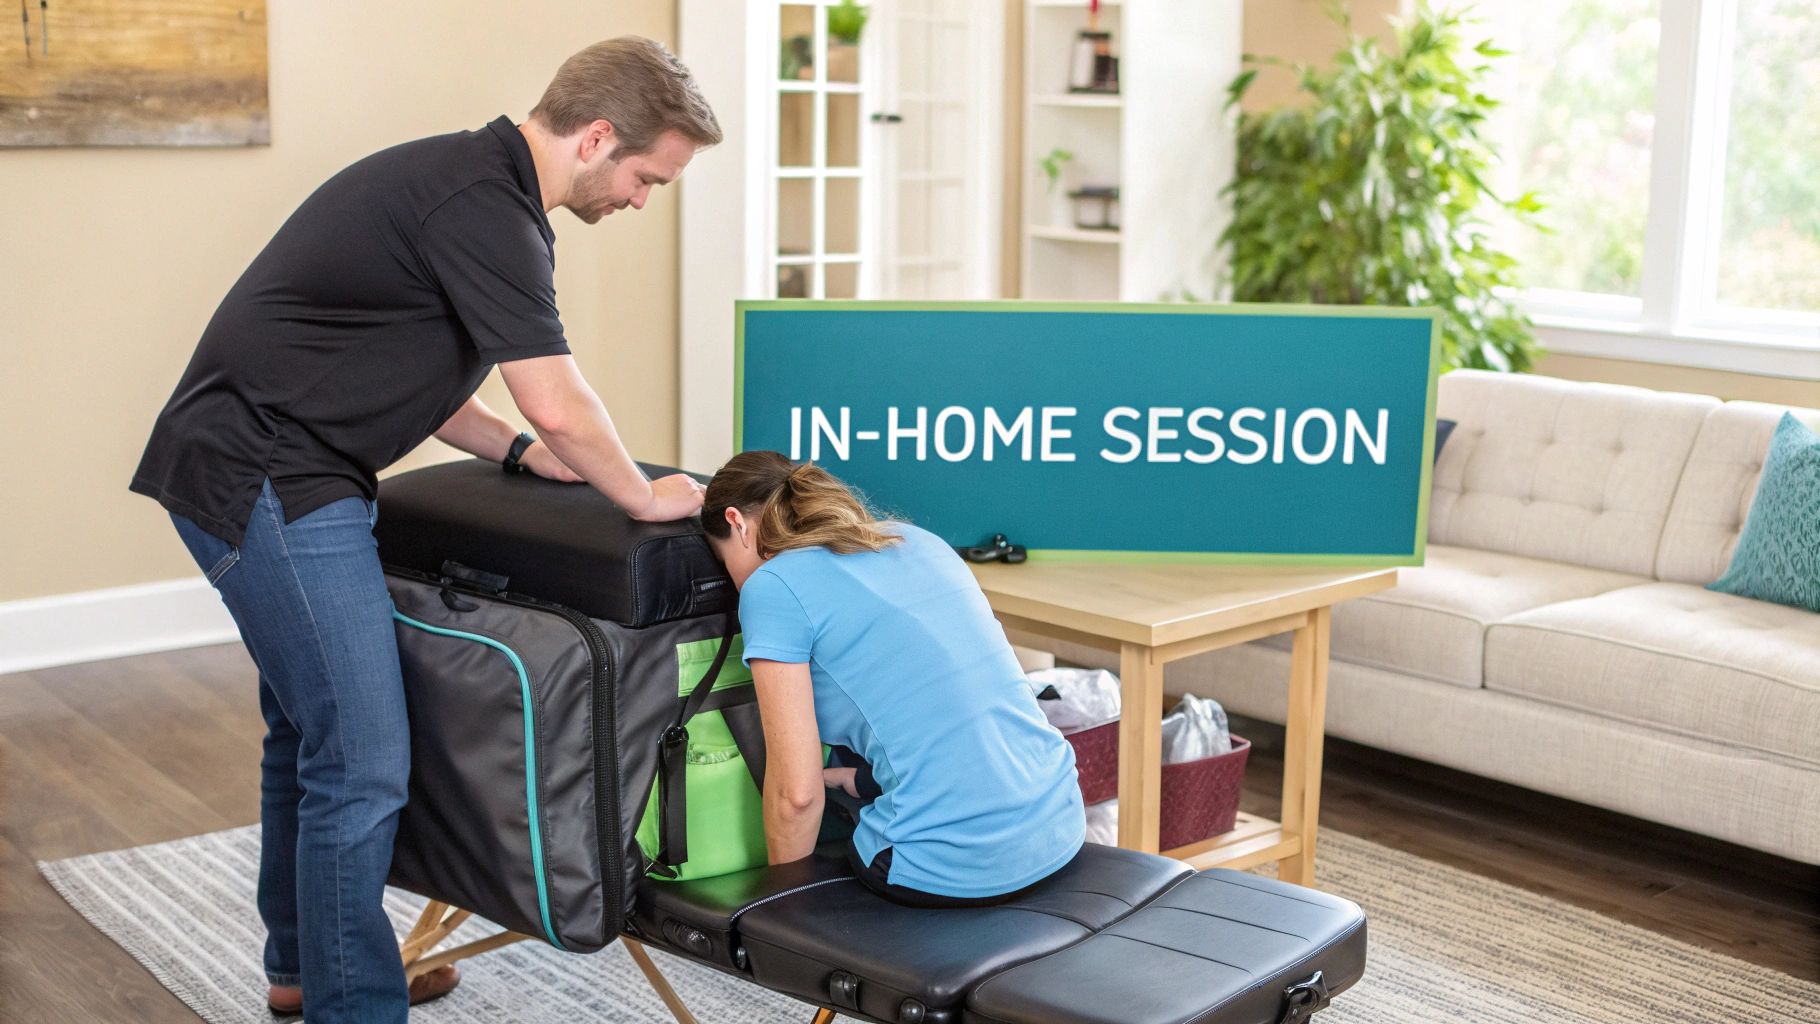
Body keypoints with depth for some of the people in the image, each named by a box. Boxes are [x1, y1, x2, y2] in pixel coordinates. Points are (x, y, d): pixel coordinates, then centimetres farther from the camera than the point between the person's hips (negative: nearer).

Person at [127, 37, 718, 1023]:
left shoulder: (465, 175, 14)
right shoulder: (485, 204, -18)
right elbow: (558, 405, -20)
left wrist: (521, 452, 13)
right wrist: (644, 496, -2)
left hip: (245, 466, 11)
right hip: (272, 482, -11)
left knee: (311, 732, 21)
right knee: (362, 763, -8)